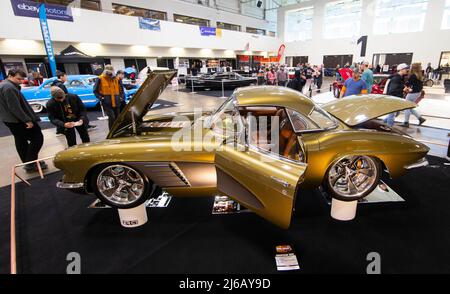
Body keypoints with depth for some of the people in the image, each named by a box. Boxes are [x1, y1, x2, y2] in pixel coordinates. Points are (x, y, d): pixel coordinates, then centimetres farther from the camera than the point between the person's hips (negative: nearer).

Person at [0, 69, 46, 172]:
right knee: (37, 138, -5)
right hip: (18, 120, -11)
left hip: (10, 120, 11)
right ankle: (30, 164, -4)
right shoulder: (9, 87, -19)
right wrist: (27, 120, -24)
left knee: (20, 141, 16)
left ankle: (27, 163, 25)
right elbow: (15, 107, -25)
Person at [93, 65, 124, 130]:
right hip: (107, 103, -4)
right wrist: (100, 98, -10)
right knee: (111, 117, -14)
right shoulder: (100, 79, -3)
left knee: (117, 117, 9)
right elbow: (95, 90, 2)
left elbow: (121, 89, 21)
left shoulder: (117, 79, 9)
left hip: (116, 102, 4)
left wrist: (121, 97, 8)